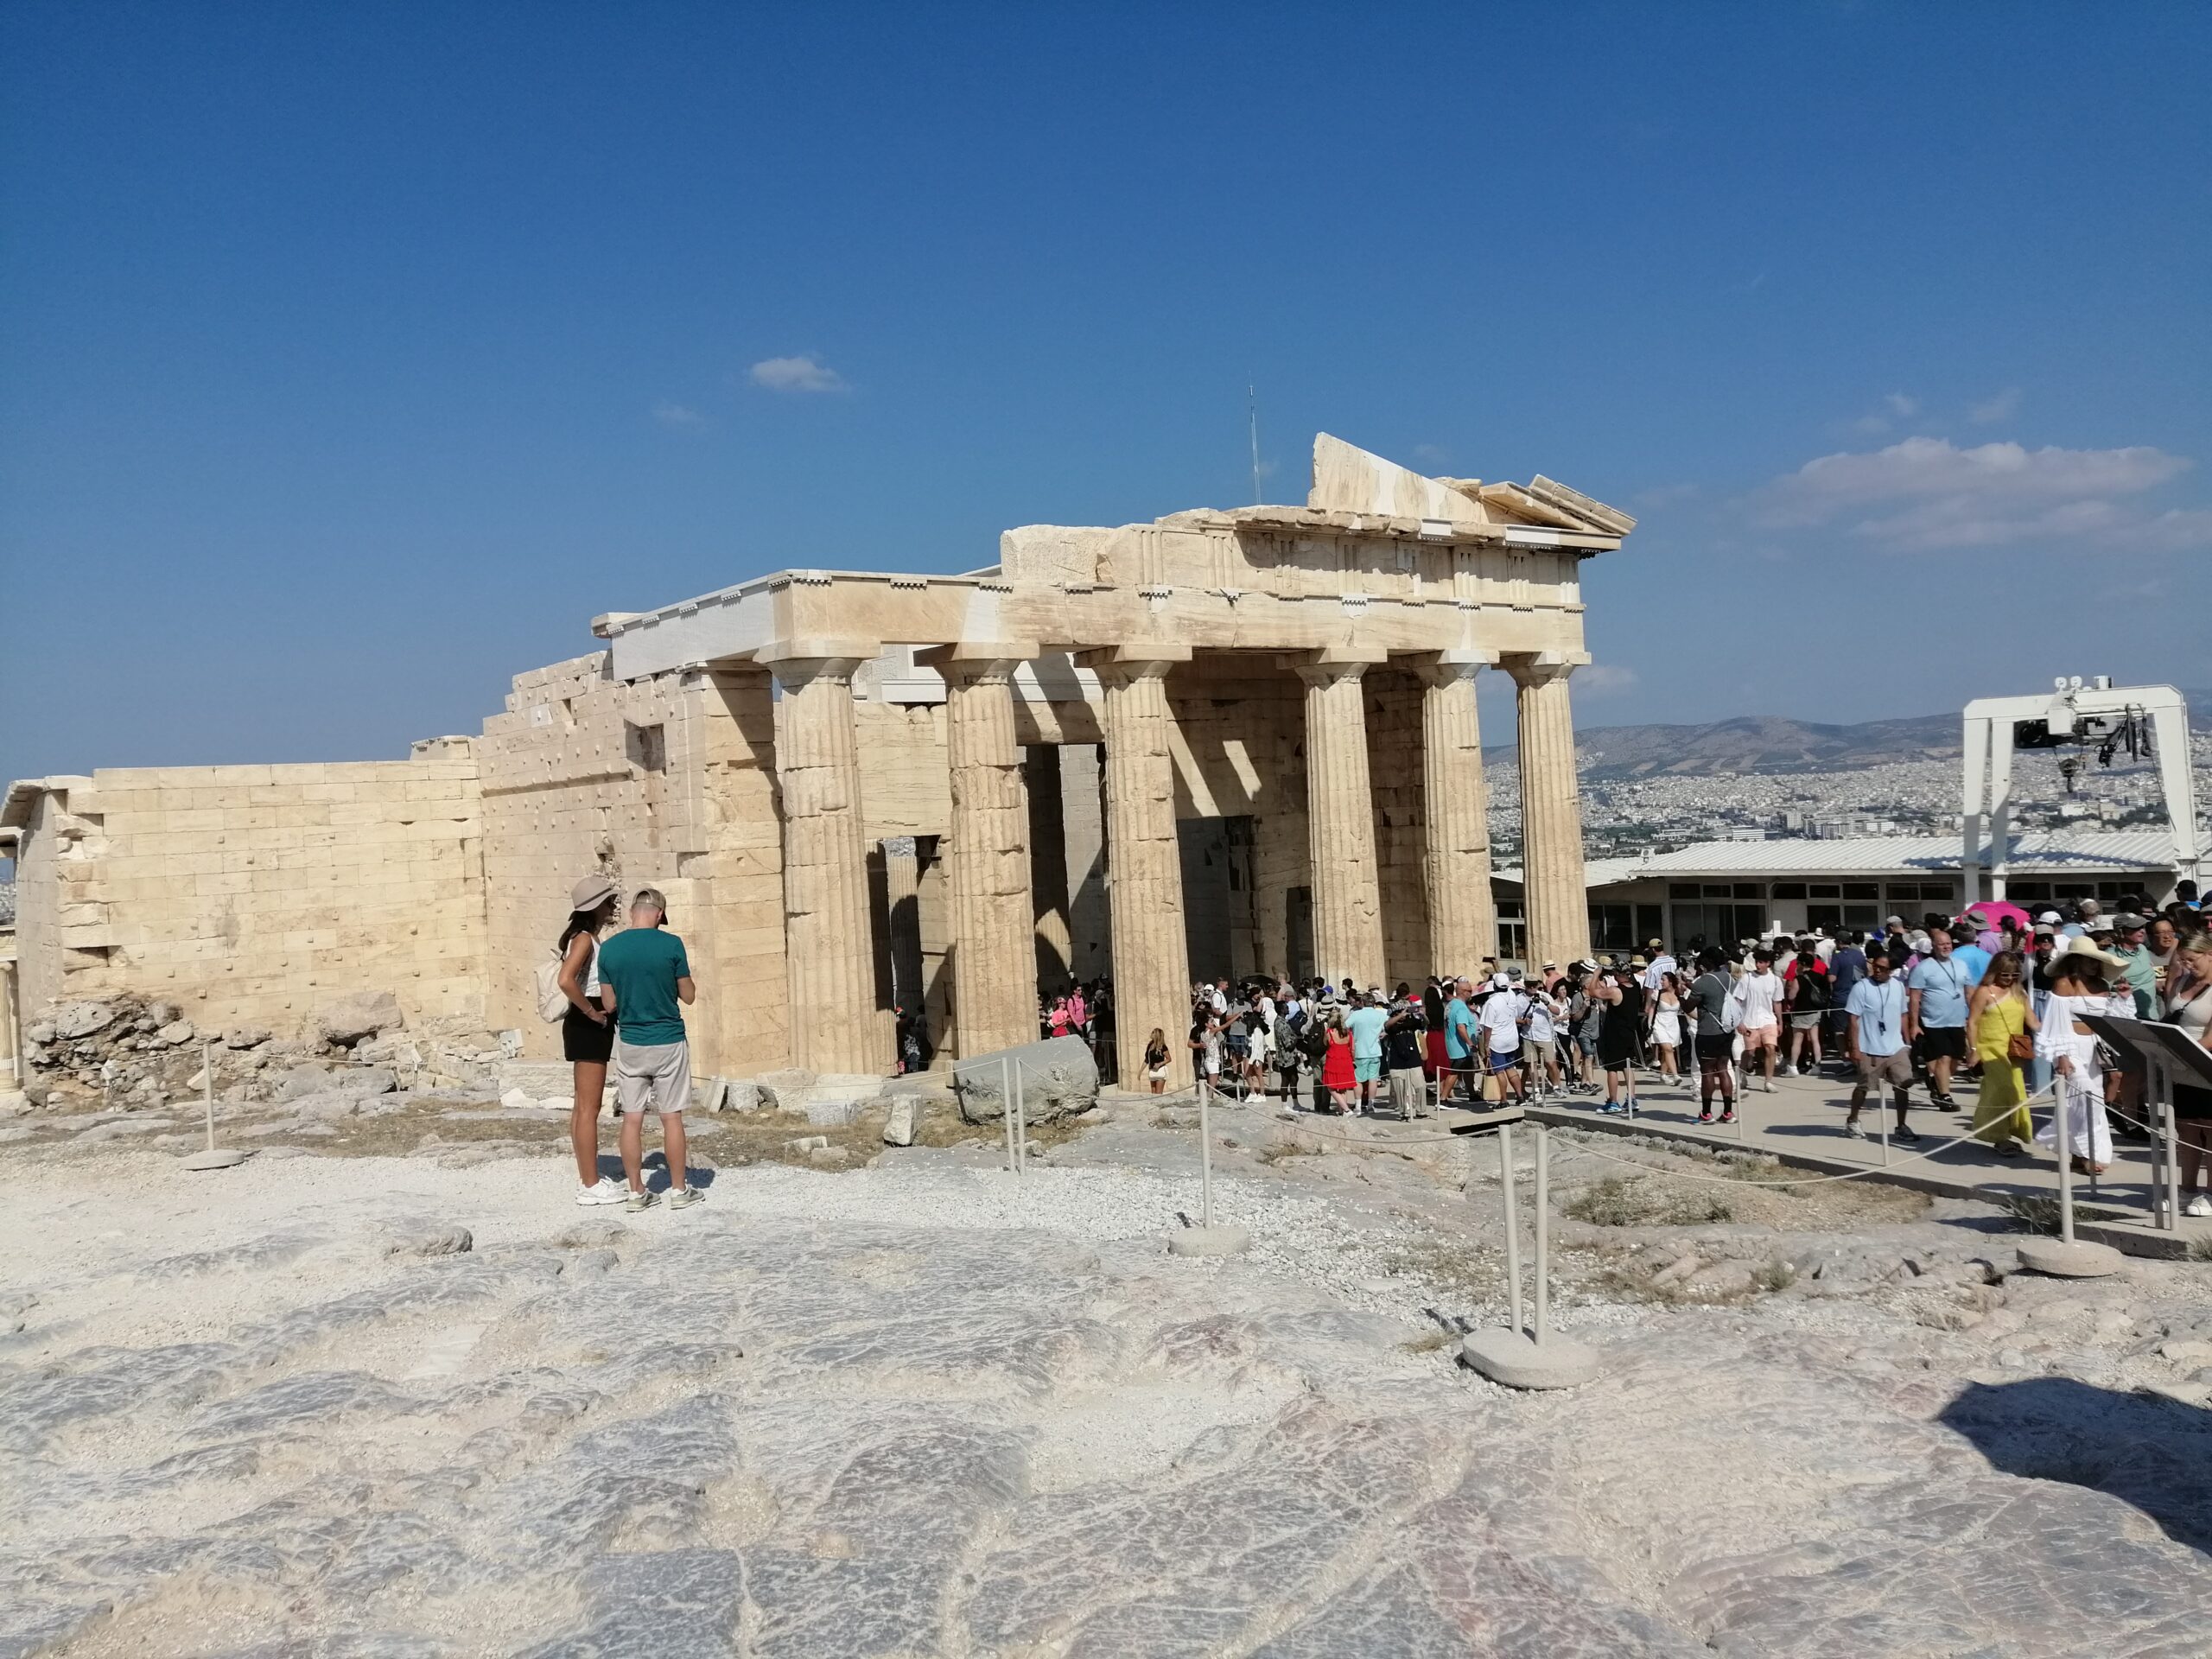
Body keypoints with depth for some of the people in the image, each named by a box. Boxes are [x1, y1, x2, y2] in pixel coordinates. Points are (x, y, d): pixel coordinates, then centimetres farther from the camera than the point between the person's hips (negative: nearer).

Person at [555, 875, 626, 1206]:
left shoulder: (590, 938, 13)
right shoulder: (584, 938, -16)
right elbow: (566, 980, -31)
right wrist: (591, 1012, -21)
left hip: (591, 1028, 10)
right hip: (588, 1027, -10)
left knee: (583, 1105, 14)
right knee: (589, 1107, -5)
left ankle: (588, 1177, 22)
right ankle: (590, 1185, 0)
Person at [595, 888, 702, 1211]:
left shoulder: (609, 949, -3)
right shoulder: (671, 945, -11)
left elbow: (610, 1003, 2)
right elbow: (689, 996, -3)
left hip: (629, 1044, 2)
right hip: (668, 1042, -2)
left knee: (632, 1120, 8)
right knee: (672, 1118, 6)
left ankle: (636, 1193, 12)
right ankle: (679, 1190, 12)